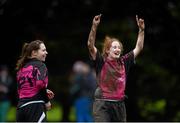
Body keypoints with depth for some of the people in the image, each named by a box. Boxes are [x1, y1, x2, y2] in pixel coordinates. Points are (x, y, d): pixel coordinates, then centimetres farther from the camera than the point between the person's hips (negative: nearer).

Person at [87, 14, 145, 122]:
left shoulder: (124, 62, 8)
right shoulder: (101, 62, -3)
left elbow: (138, 48, 11)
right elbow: (90, 45, -15)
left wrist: (141, 30, 1)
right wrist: (94, 27, -27)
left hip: (119, 104, 5)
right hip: (102, 105, -5)